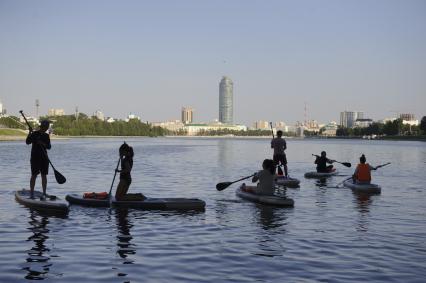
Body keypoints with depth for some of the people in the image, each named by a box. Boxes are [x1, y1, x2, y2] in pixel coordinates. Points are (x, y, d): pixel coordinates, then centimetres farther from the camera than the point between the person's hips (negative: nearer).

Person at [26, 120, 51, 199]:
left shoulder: (46, 136, 10)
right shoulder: (34, 134, -2)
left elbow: (49, 147, 6)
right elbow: (28, 142, -15)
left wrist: (44, 144, -13)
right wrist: (30, 133, -26)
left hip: (44, 158, 4)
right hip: (35, 157, -4)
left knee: (44, 175, 3)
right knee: (34, 175, -4)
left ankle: (44, 193, 8)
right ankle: (31, 193, 2)